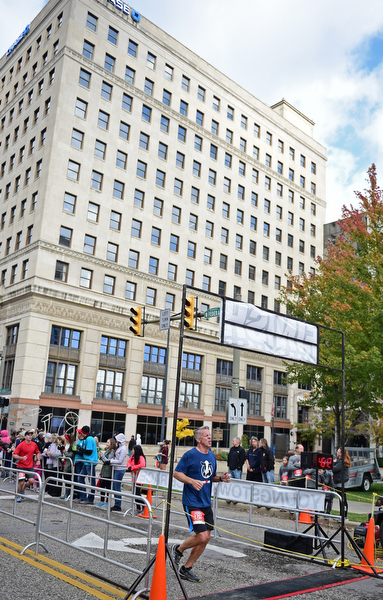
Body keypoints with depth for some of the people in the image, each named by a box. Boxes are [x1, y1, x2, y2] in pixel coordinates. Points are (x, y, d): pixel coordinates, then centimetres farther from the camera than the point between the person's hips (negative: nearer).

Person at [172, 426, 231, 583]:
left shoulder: (212, 456, 9)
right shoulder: (190, 455, -12)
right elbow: (177, 473, -10)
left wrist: (222, 478, 1)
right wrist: (192, 481, -24)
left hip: (206, 503, 7)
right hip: (192, 503, -7)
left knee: (206, 538, 7)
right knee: (202, 537, -12)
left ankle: (186, 569, 23)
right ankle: (178, 549, 16)